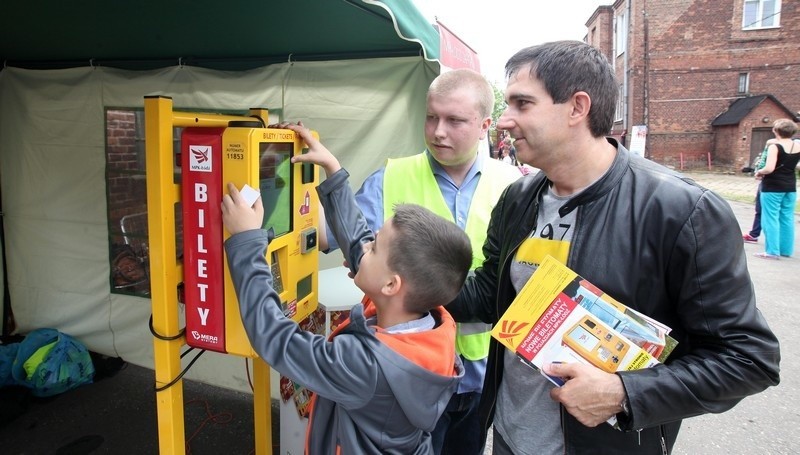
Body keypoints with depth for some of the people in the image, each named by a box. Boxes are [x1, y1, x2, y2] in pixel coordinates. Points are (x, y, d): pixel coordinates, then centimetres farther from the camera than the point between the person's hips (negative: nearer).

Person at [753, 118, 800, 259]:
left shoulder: (775, 146, -15)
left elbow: (769, 168, -24)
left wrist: (759, 172, -6)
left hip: (773, 187, -6)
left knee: (771, 218, -1)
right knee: (787, 218, 11)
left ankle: (772, 251, -2)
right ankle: (786, 249, 18)